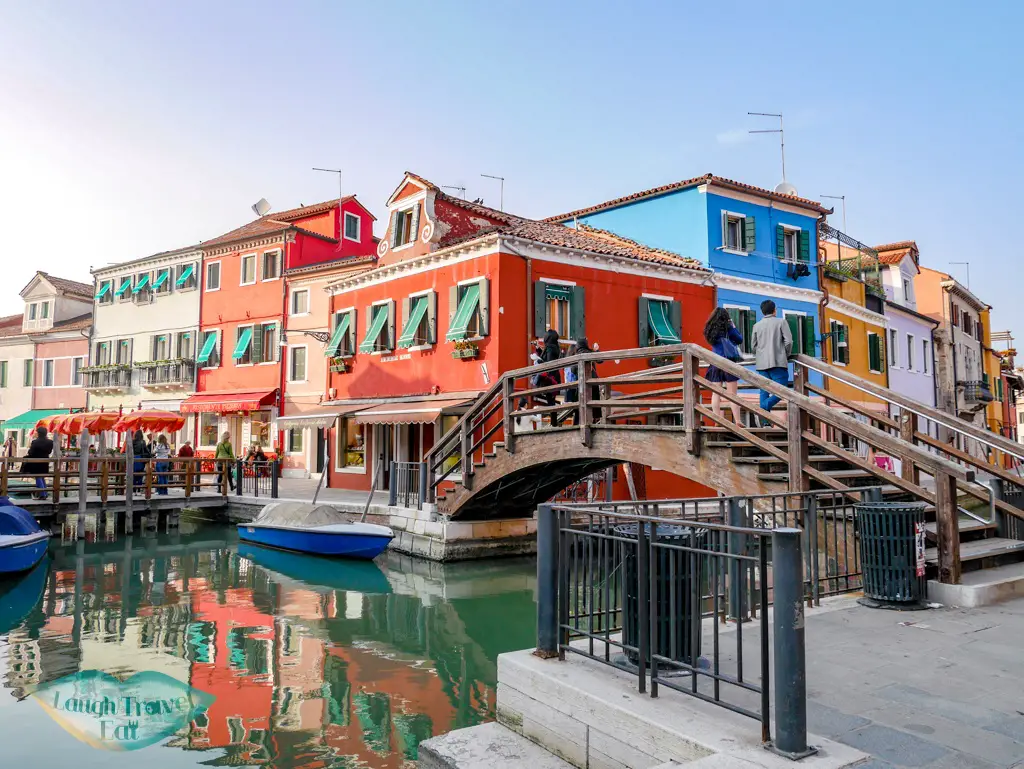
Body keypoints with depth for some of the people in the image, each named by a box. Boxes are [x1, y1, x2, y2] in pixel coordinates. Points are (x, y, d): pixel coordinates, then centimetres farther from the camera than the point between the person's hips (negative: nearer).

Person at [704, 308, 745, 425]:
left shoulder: (710, 329, 8)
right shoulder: (728, 328, -5)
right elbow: (739, 340, 4)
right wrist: (734, 326, 14)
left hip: (715, 364, 4)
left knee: (716, 393, 3)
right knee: (732, 394, -1)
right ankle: (737, 422, -3)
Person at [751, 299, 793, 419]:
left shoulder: (757, 325, 11)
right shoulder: (781, 322, 2)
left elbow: (753, 345, 13)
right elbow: (788, 341, -4)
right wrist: (786, 355, 12)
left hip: (762, 364, 4)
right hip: (778, 362, -4)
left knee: (764, 392, 5)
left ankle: (765, 422, -1)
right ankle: (765, 406, -28)